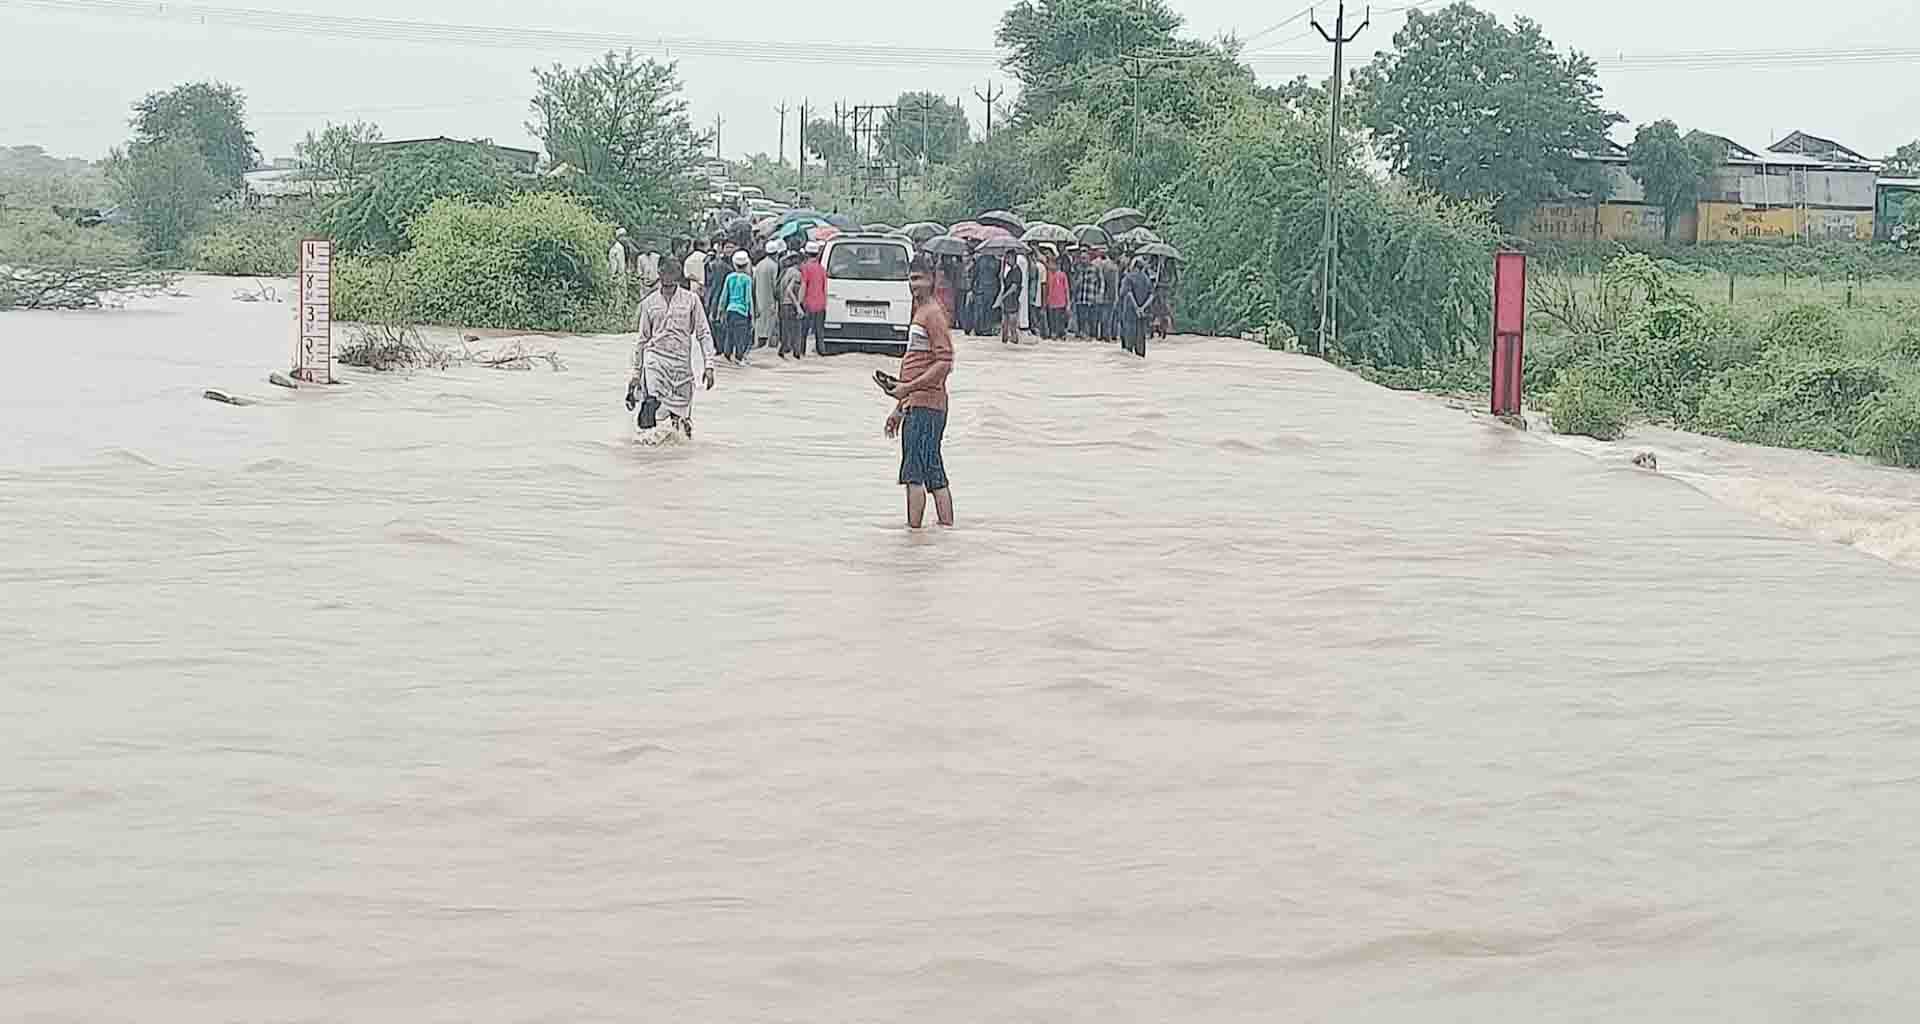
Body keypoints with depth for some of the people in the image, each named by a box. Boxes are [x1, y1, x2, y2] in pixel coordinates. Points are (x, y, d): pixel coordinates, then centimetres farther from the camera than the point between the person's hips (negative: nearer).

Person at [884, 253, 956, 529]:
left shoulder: (933, 314, -10)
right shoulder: (919, 312, 21)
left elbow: (944, 364, -18)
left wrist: (909, 387, -19)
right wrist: (900, 407, 25)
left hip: (925, 405, -10)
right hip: (916, 405, 10)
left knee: (913, 473, -11)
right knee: (935, 476, 10)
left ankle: (913, 528, -12)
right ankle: (947, 527, 12)